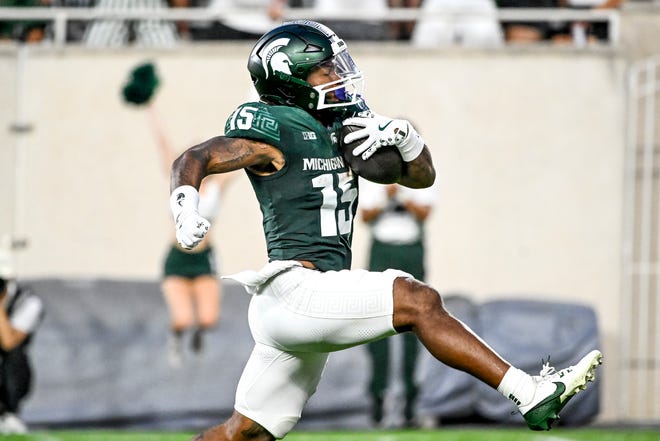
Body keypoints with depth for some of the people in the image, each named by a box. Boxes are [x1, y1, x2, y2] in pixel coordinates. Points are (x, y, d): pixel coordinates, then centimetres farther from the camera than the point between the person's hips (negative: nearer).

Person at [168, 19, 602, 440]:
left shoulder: (342, 127, 16)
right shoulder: (277, 132, -7)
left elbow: (422, 176, 18)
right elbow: (194, 160, -8)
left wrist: (403, 134, -3)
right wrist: (187, 212, -27)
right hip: (294, 290, -9)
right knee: (419, 301, -19)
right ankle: (530, 394, -22)